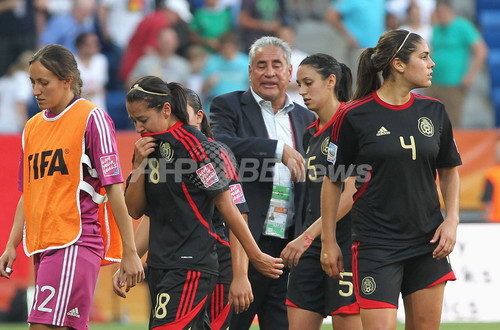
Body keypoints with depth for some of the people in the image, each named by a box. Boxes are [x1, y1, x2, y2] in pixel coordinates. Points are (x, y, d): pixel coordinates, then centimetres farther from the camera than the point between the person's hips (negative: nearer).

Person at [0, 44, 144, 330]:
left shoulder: (91, 118, -3)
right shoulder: (32, 127, 17)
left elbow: (114, 188, -6)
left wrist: (130, 252, -9)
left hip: (75, 243, -7)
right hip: (41, 247, 7)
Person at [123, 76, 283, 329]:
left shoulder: (191, 146, -12)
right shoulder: (148, 147, 11)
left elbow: (226, 204, -10)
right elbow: (134, 211, 9)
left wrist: (255, 256, -8)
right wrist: (139, 164, -5)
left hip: (190, 267, -8)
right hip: (160, 265, 8)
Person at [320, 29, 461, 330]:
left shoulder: (434, 111, 5)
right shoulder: (355, 116, -7)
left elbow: (449, 170, 17)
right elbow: (333, 181, -1)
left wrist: (452, 220, 3)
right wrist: (329, 242, -1)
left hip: (428, 242, 5)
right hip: (377, 245, -4)